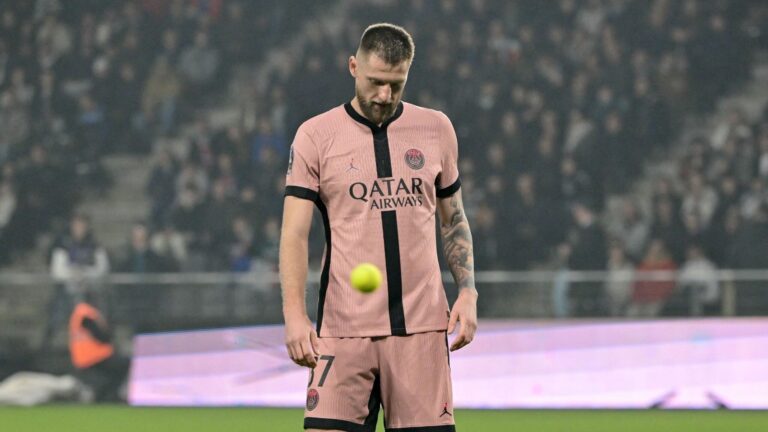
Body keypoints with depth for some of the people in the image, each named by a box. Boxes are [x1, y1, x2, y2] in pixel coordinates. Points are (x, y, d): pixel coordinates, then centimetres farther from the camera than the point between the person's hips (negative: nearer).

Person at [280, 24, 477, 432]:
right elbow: (294, 233, -2)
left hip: (422, 323, 2)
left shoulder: (437, 129, 10)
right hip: (343, 329, -2)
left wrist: (468, 292, 6)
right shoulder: (315, 136, 1)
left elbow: (453, 221, 19)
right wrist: (294, 314, -13)